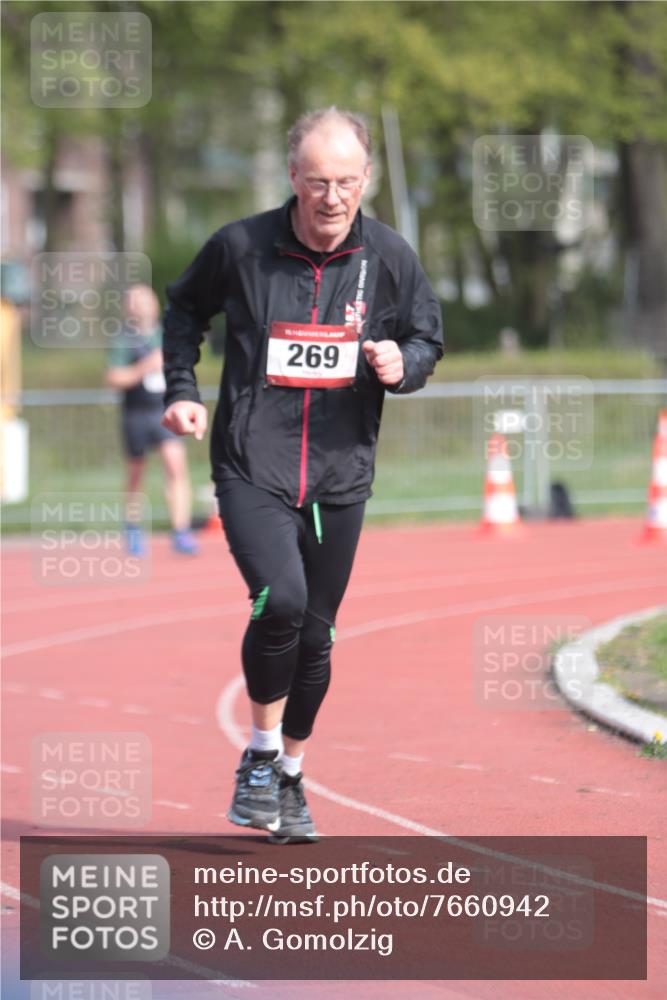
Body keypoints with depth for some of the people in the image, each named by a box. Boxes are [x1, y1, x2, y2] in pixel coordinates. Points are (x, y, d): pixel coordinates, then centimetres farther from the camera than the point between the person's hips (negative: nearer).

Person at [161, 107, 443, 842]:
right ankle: (259, 754, -4)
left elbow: (427, 336, 13)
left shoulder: (389, 257, -1)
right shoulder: (239, 247, -6)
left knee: (315, 635, 9)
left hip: (340, 477, 3)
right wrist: (181, 390, 3)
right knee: (280, 598, -24)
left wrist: (402, 364, -9)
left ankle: (289, 777, 30)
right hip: (251, 469, -3)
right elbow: (184, 309, 13)